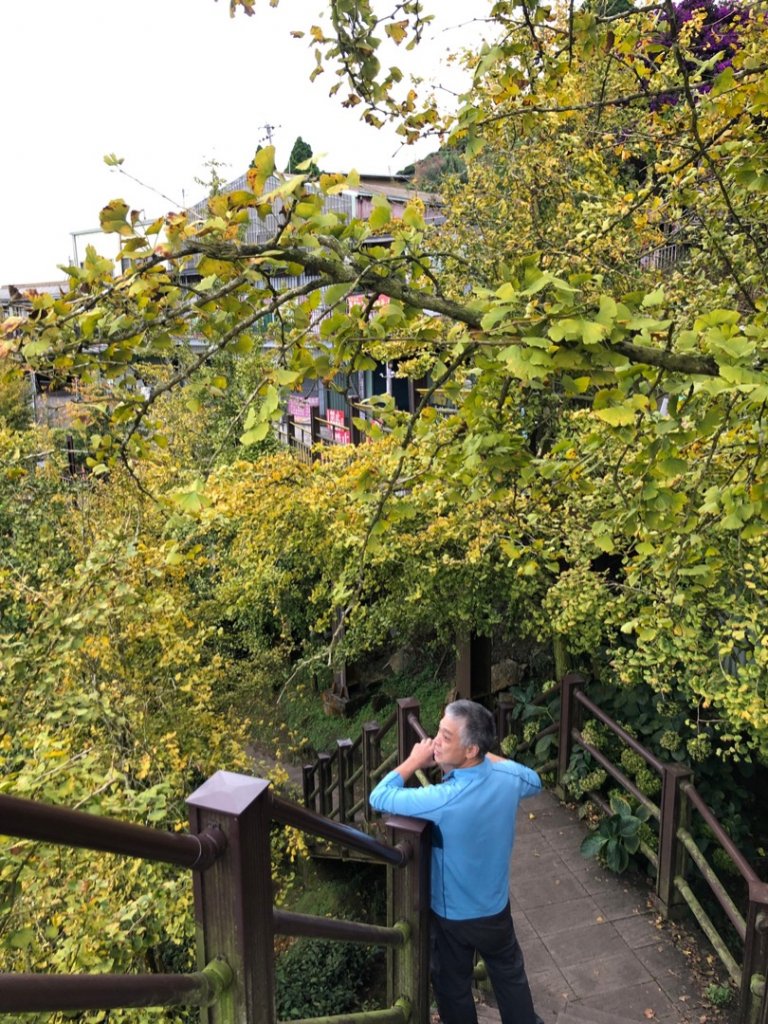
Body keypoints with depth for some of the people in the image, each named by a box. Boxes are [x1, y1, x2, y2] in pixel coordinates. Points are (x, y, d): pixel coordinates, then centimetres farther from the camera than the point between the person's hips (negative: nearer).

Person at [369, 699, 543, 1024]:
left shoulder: (443, 800, -37)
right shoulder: (508, 777, -20)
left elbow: (379, 798, -24)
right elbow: (535, 782, 6)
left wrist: (413, 761, -12)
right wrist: (490, 756, 3)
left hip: (452, 915, -4)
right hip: (496, 908, 5)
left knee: (453, 988, 22)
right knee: (510, 975, 29)